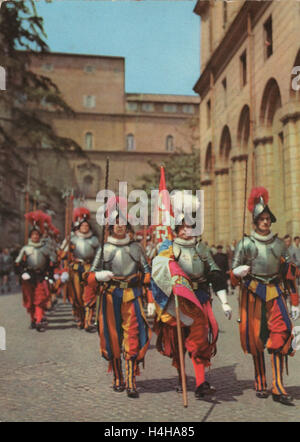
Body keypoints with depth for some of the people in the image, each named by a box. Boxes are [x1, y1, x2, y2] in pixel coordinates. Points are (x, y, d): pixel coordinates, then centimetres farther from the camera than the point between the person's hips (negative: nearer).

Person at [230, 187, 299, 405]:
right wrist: (238, 273, -24)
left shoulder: (280, 243, 8)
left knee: (281, 333, -10)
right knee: (255, 337, 4)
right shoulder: (246, 243, 0)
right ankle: (261, 384, 19)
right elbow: (234, 274, 1)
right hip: (253, 293, -2)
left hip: (275, 293, 2)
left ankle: (279, 387, -4)